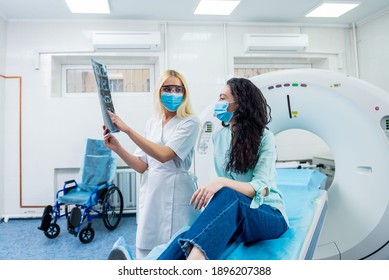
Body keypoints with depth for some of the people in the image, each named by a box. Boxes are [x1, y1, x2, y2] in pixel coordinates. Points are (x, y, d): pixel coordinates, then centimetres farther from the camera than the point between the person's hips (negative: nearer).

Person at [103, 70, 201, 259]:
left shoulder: (189, 122, -6)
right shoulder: (151, 123, 10)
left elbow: (164, 155, -20)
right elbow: (142, 166, 7)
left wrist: (128, 130, -20)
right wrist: (117, 148, -7)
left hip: (176, 195, -5)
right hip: (150, 194, 5)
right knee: (147, 252, 11)